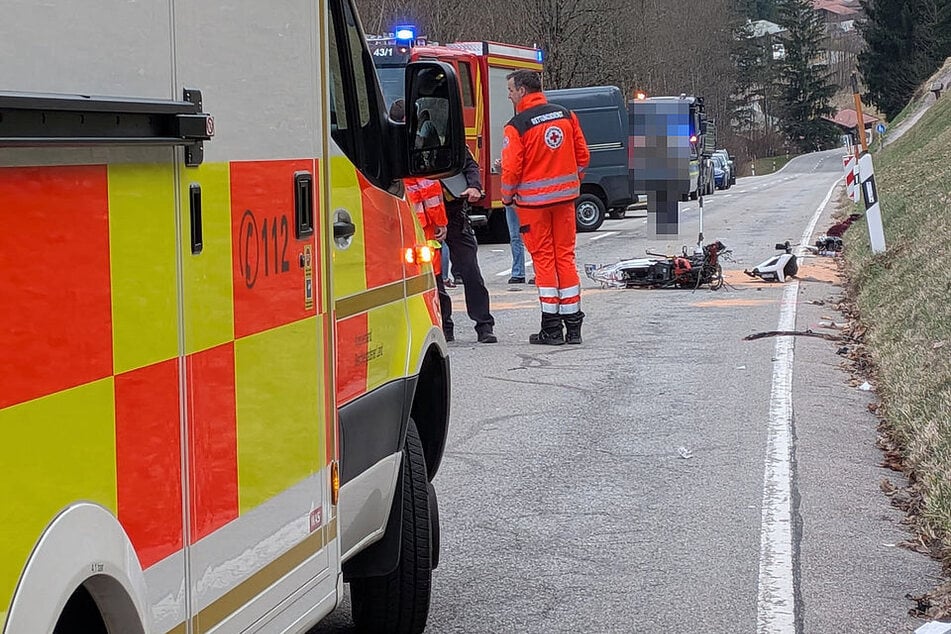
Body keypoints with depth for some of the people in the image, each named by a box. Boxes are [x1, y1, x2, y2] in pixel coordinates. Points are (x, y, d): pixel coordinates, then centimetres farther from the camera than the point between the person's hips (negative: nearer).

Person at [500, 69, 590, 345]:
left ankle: (552, 329, 2)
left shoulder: (517, 126, -13)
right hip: (565, 197, 5)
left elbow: (512, 168, -13)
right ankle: (573, 326, 10)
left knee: (543, 258, 2)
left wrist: (507, 196, 4)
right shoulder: (566, 116, 4)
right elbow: (583, 156, 7)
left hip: (533, 200, -5)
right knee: (565, 255, 9)